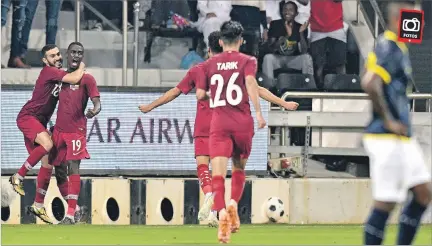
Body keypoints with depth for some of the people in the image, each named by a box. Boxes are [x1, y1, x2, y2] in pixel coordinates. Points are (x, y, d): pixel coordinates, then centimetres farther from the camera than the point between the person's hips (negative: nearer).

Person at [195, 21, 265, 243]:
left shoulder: (209, 64, 10)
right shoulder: (247, 61, 4)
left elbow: (200, 94, 8)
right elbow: (250, 82, -14)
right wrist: (258, 112, -13)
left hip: (218, 124, 0)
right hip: (242, 122, 0)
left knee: (218, 171, -10)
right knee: (239, 168, 20)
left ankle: (221, 213, -31)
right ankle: (234, 204, 0)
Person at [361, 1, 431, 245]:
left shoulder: (399, 48, 15)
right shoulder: (389, 47, -16)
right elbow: (370, 83, -30)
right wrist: (388, 121, -21)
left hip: (403, 138, 10)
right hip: (388, 139, -10)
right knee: (385, 203, -6)